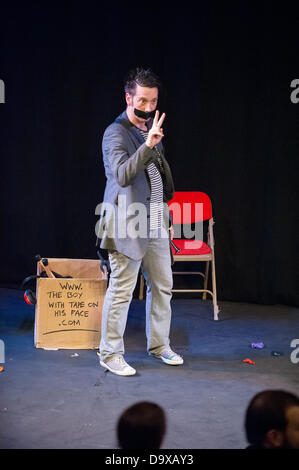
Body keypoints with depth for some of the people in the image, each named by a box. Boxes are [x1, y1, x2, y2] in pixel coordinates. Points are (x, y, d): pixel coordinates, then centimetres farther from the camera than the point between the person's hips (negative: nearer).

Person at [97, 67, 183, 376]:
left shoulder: (152, 129, 15)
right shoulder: (116, 133, -11)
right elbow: (122, 175, -27)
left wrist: (166, 218, 21)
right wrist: (148, 145, -38)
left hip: (155, 223, 8)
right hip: (129, 224, -8)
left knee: (162, 286, 13)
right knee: (121, 290, -2)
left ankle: (159, 345, 28)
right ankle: (110, 354, 10)